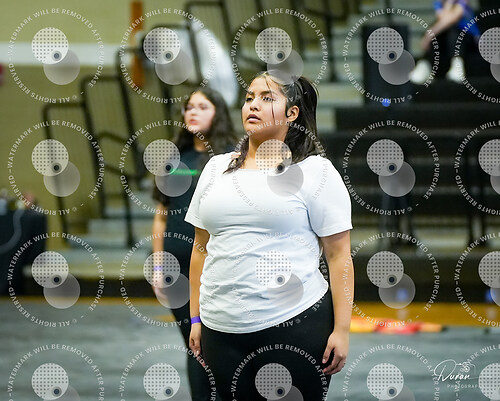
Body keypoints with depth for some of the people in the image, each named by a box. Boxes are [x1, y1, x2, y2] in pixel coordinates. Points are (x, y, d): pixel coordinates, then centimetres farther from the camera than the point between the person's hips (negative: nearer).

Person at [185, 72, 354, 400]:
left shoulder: (315, 172, 0)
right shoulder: (217, 169, 14)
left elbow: (339, 255, -4)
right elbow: (201, 248, 17)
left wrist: (342, 330, -10)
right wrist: (196, 319, 13)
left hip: (294, 324, -4)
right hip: (222, 332, 4)